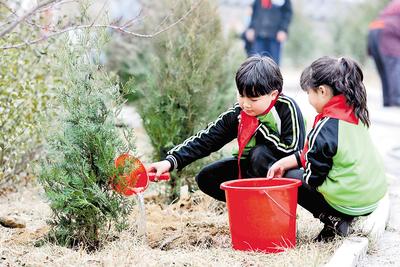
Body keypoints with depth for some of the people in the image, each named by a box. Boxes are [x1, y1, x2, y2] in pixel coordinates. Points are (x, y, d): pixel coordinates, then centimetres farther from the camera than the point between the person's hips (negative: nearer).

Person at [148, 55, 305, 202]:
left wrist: (261, 131, -22)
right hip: (250, 168, 6)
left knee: (261, 154, -34)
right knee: (206, 178, -5)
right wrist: (171, 161, -24)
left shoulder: (287, 108, -22)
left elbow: (291, 148, -28)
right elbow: (206, 139, -13)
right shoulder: (237, 113, -10)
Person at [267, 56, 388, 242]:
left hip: (349, 202, -8)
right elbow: (312, 153, 13)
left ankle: (334, 221, -2)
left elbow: (313, 176, -12)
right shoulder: (353, 113, 4)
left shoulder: (326, 127, -21)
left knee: (289, 177, 5)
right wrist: (284, 162, 10)